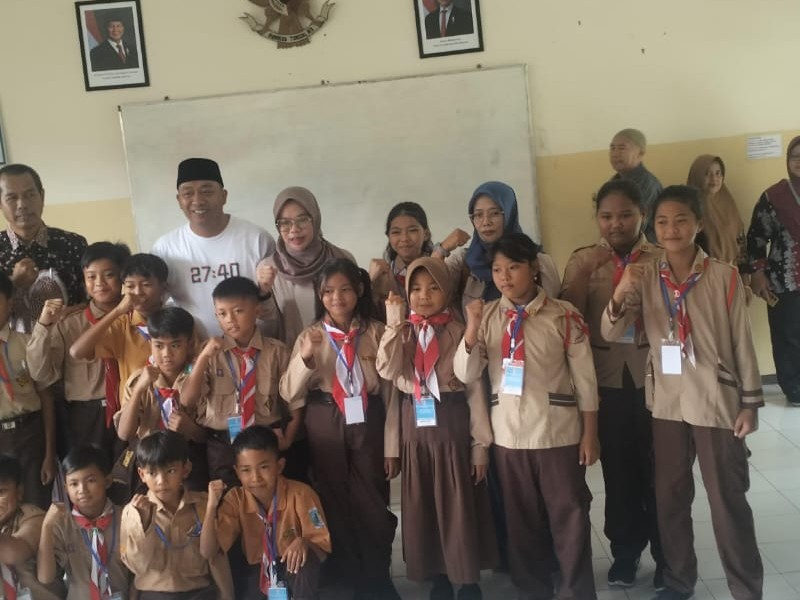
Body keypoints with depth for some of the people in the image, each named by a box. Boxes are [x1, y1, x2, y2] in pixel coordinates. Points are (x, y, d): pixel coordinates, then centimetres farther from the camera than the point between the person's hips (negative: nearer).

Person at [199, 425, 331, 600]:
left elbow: (322, 551, -14)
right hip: (256, 573, 3)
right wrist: (211, 506, -26)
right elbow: (207, 553, -15)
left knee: (305, 558, -33)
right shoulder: (236, 500, -10)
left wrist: (304, 542, -37)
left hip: (294, 571, -3)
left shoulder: (301, 494, -18)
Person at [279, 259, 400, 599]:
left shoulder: (376, 333, 0)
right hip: (325, 428, 1)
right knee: (335, 504, 11)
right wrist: (305, 357, -21)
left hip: (367, 425, -1)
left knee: (373, 505, 4)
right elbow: (289, 394, -5)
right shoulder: (310, 336, 1)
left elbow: (390, 391, 2)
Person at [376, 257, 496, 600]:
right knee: (421, 505, 11)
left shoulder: (459, 332, -3)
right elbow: (387, 371, -12)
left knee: (459, 504, 4)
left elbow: (475, 387, -4)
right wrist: (394, 322, -17)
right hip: (414, 427, 3)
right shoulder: (401, 332, 6)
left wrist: (480, 444, -5)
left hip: (452, 425, -3)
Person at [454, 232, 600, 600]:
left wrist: (590, 433, -2)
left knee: (569, 515, 7)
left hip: (558, 432, -2)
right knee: (521, 518, 15)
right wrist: (471, 330, -19)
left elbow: (584, 376, -2)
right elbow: (466, 375, -4)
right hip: (507, 433, 3)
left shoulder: (563, 315, -5)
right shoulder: (487, 317, 1)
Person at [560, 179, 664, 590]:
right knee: (619, 469, 11)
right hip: (607, 380, 1)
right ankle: (625, 550, 29)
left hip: (654, 378, -1)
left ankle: (667, 554, 27)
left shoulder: (663, 258, 0)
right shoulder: (582, 261, 4)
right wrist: (583, 274, -16)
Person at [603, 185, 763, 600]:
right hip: (667, 403, 3)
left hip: (716, 402, -3)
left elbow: (742, 341, -3)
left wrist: (750, 402, -2)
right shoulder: (645, 277, -1)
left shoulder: (724, 276, -8)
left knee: (727, 500, 6)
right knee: (670, 497, 14)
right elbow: (611, 334, -8)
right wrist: (620, 293, -27)